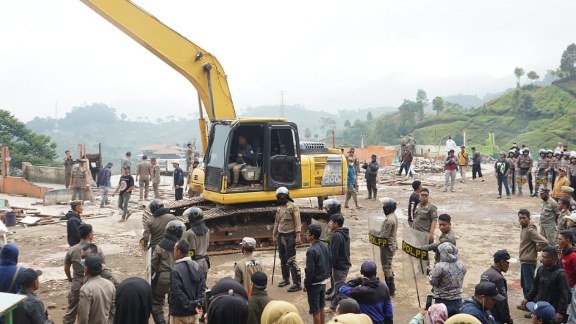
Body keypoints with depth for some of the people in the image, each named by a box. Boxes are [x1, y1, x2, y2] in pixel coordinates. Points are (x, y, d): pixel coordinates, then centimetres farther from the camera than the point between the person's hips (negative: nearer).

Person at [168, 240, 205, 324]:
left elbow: (177, 293, -22)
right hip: (194, 312, 6)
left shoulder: (176, 270, -20)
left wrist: (190, 305, -14)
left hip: (179, 314, -6)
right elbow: (201, 288, 3)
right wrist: (199, 304, -4)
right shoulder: (197, 267, 3)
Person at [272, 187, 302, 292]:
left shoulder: (293, 206, -10)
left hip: (289, 236, -8)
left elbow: (297, 222, -14)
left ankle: (297, 283, -7)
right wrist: (274, 235, 17)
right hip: (280, 236, 8)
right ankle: (285, 279, 30)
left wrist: (298, 236, -21)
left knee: (291, 260, -10)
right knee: (283, 259, 16)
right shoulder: (279, 208, 13)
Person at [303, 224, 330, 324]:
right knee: (321, 307, 21)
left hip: (314, 284, -8)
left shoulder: (312, 250, -24)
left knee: (315, 310, 4)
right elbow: (329, 263, 10)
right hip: (323, 282, 8)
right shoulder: (325, 246, 1)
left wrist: (306, 284, -10)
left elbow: (310, 270, -22)